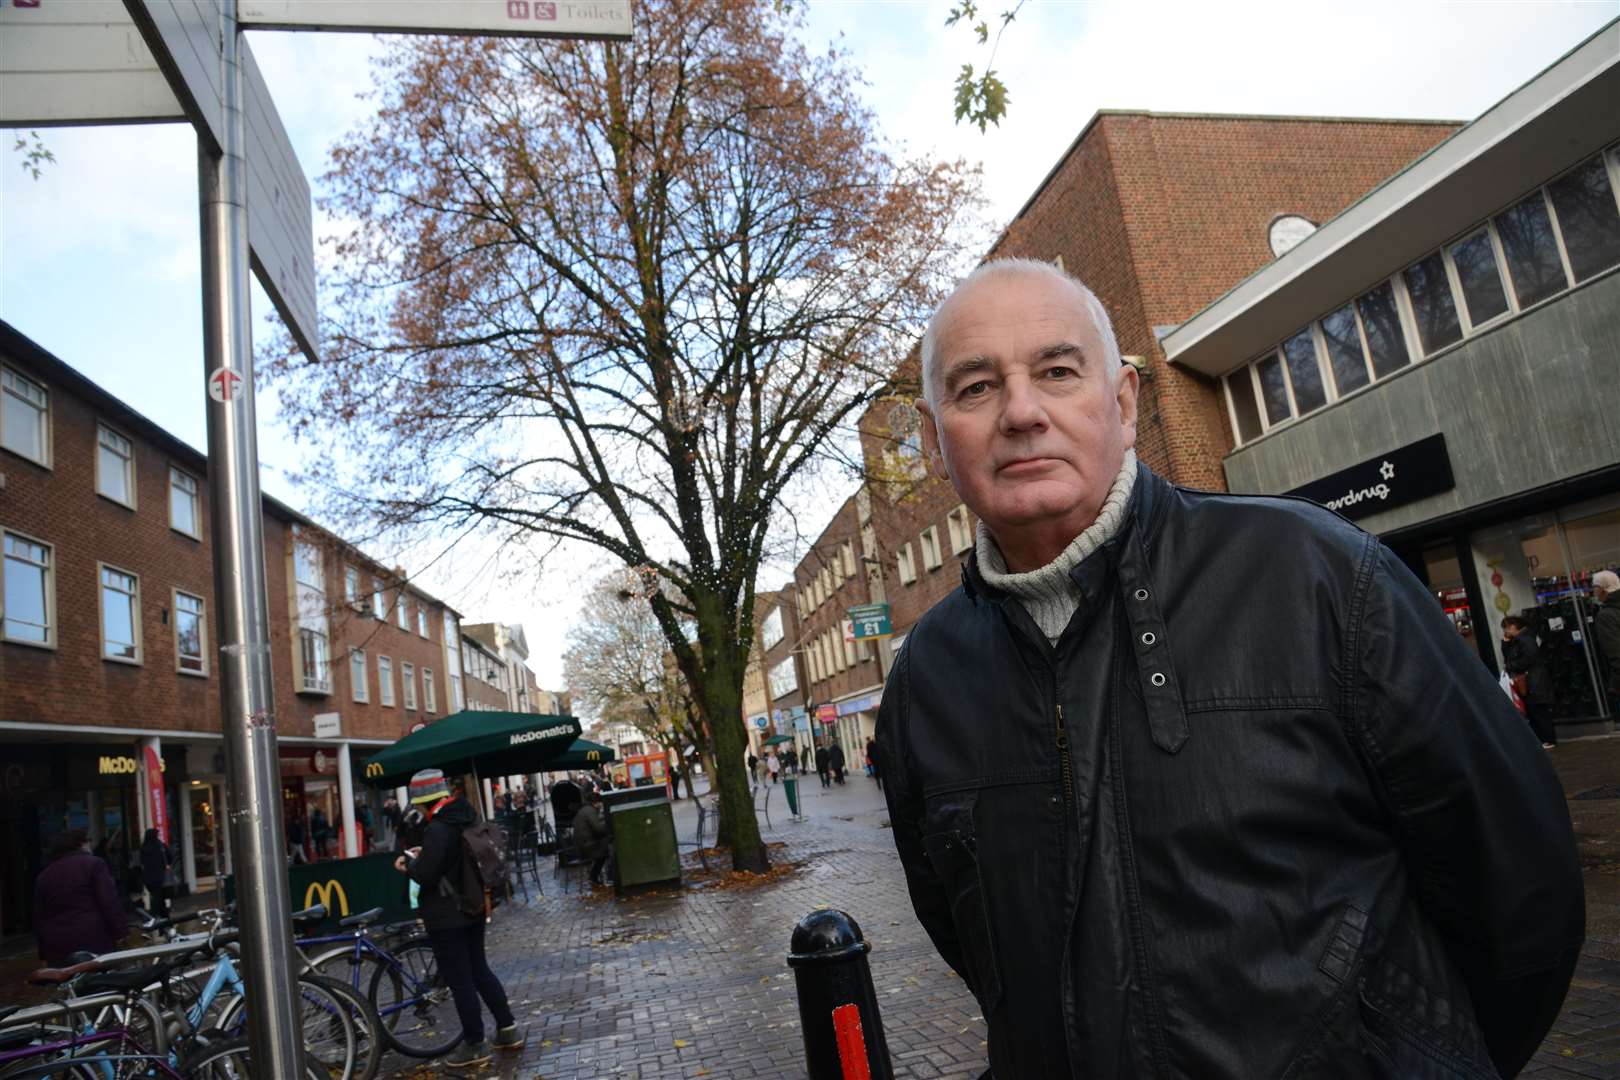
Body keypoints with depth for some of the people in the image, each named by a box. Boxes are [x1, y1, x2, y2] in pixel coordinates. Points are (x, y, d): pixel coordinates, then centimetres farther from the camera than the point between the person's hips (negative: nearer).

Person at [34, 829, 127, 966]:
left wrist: (44, 952, 22)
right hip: (93, 939, -5)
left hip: (57, 946, 5)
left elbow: (39, 917, 17)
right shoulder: (93, 864, -2)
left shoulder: (43, 875, 15)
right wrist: (120, 931, -9)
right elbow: (110, 902, -11)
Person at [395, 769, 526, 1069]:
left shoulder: (439, 829, -23)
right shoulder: (467, 819, 5)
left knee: (459, 980, 3)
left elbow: (425, 875, -23)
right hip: (471, 909, 9)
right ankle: (508, 1028, 23)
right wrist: (423, 855, 12)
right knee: (479, 970, 18)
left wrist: (409, 863, -5)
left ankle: (474, 1044, 13)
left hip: (446, 918, -9)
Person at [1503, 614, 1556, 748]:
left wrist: (1510, 666, -16)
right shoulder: (1515, 641, 15)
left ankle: (1549, 740, 2)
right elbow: (1507, 658, 14)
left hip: (1534, 684, -10)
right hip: (1525, 684, 10)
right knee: (1532, 713, 11)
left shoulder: (1525, 639, -14)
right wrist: (1505, 642, 5)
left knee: (1540, 713, -4)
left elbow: (1529, 658, -25)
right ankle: (1539, 740, 16)